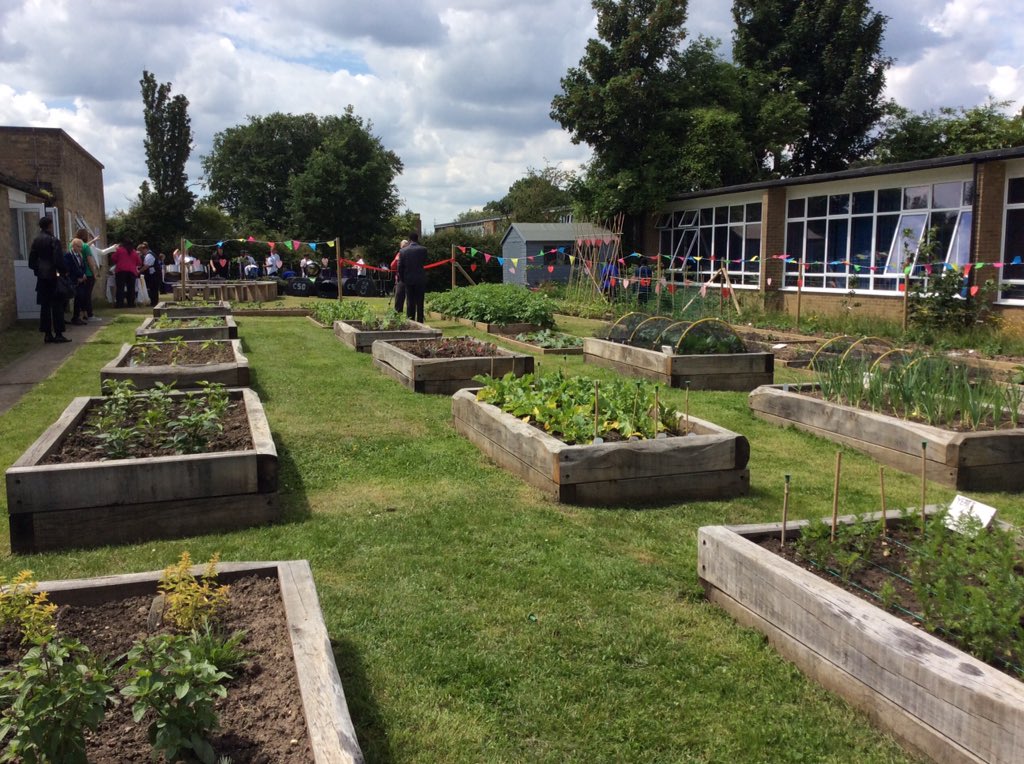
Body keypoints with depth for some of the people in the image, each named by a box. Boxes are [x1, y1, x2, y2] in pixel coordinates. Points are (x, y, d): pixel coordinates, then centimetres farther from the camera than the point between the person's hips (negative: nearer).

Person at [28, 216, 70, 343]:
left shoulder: (36, 240, 10)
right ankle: (58, 334, -4)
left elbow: (31, 260, 11)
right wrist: (62, 273, -6)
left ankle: (47, 334, 9)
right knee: (57, 305, -2)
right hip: (53, 276, -6)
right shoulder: (53, 240, -10)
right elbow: (58, 260, -16)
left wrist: (37, 270, 18)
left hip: (41, 277, 6)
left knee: (45, 305, 8)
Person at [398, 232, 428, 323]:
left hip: (408, 279, 1)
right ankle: (420, 322, 1)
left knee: (410, 302, 7)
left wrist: (402, 279, 9)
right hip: (420, 279, -1)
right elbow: (424, 262, 7)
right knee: (419, 302, 3)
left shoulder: (403, 250, -3)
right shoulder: (423, 249, -6)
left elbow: (400, 266, -1)